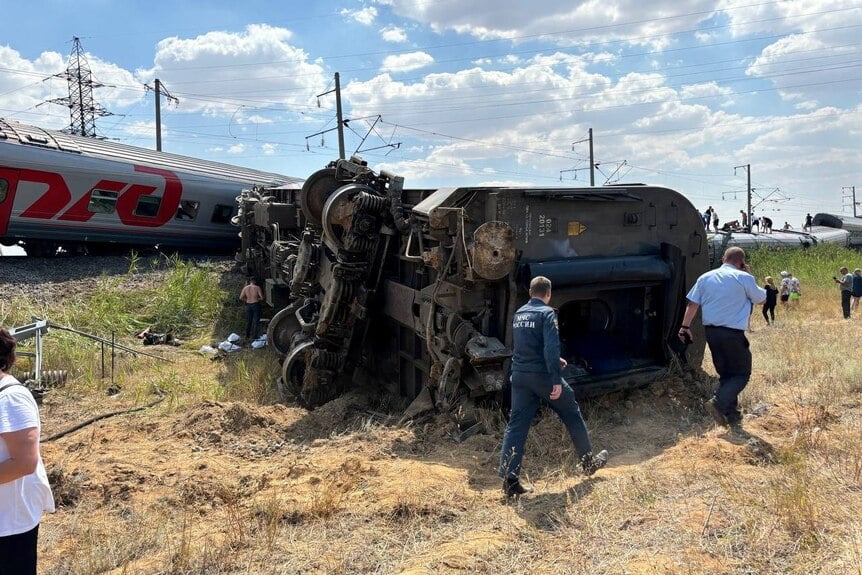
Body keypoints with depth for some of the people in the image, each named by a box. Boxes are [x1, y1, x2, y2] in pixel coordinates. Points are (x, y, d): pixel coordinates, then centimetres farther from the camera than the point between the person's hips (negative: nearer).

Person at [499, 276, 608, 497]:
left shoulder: (518, 315, 13)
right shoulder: (547, 313, -10)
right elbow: (551, 347, -21)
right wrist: (556, 379, -21)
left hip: (519, 375, 6)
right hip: (542, 375, -6)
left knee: (517, 425, 4)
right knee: (572, 414, 15)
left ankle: (509, 479, -3)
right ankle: (589, 462, 31)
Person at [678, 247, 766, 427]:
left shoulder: (706, 277, 8)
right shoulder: (744, 278, -6)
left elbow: (692, 304, 6)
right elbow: (761, 299, 9)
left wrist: (685, 327, 11)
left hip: (711, 331, 6)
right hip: (733, 333, -6)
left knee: (725, 373, 16)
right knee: (742, 373, 6)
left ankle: (732, 414, 19)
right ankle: (718, 403, -14)